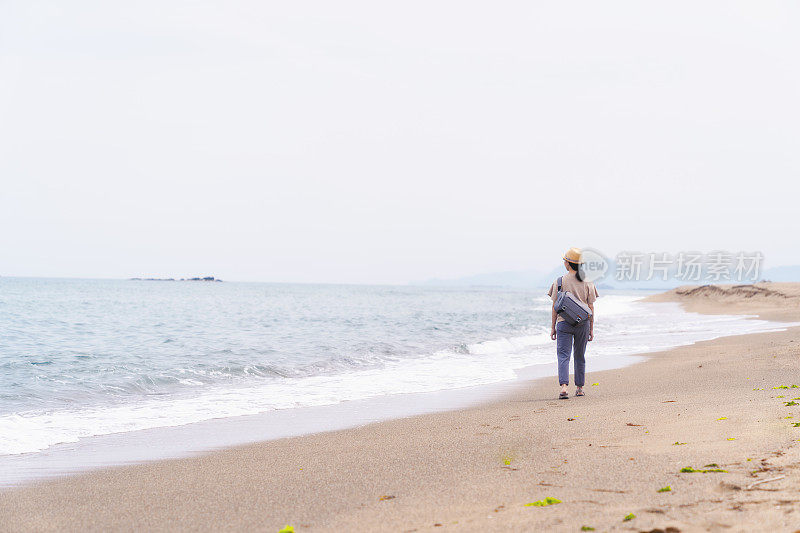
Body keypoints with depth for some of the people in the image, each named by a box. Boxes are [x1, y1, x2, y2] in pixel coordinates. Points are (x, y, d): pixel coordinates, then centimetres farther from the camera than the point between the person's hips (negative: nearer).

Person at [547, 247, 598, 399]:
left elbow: (555, 307, -3)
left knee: (563, 356, -5)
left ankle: (564, 387, -22)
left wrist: (552, 327, 4)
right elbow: (591, 307, 2)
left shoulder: (559, 282, -5)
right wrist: (591, 328, 9)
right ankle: (580, 388, 22)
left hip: (564, 323, -2)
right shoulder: (587, 283, 1)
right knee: (580, 357, 16)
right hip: (583, 324, 2)